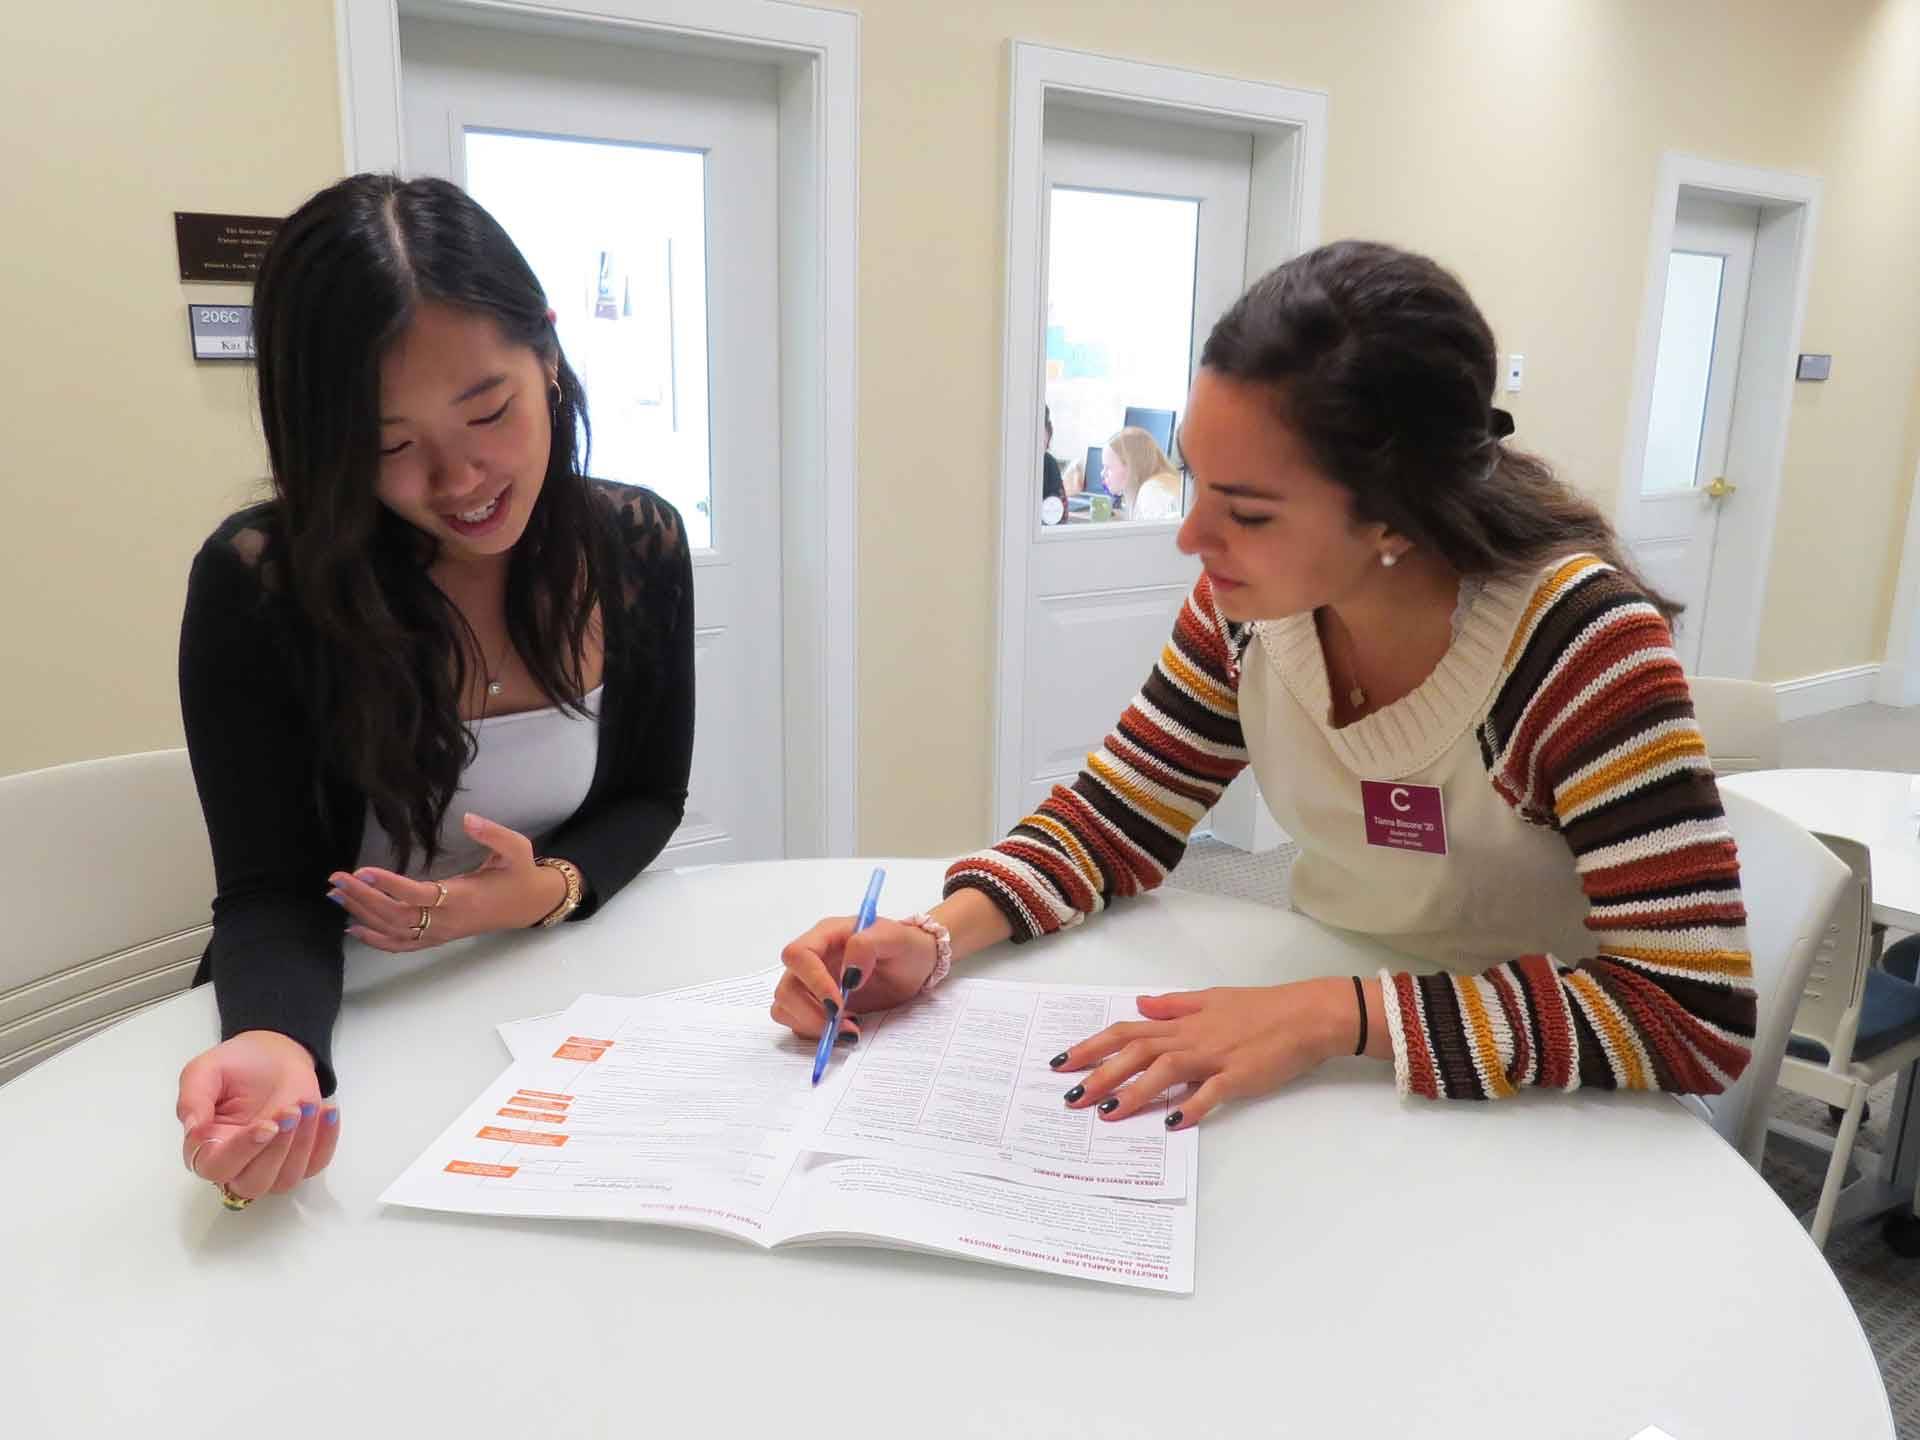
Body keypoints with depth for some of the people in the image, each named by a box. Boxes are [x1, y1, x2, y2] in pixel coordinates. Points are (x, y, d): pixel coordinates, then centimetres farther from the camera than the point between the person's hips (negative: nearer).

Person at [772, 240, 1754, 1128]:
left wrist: (1339, 1014, -34)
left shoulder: (1575, 639, -25)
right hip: (1329, 1073, 4)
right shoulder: (1247, 599, -12)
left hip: (1528, 1113, -3)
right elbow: (1116, 817, -5)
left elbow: (1699, 1015, -28)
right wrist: (934, 939, -20)